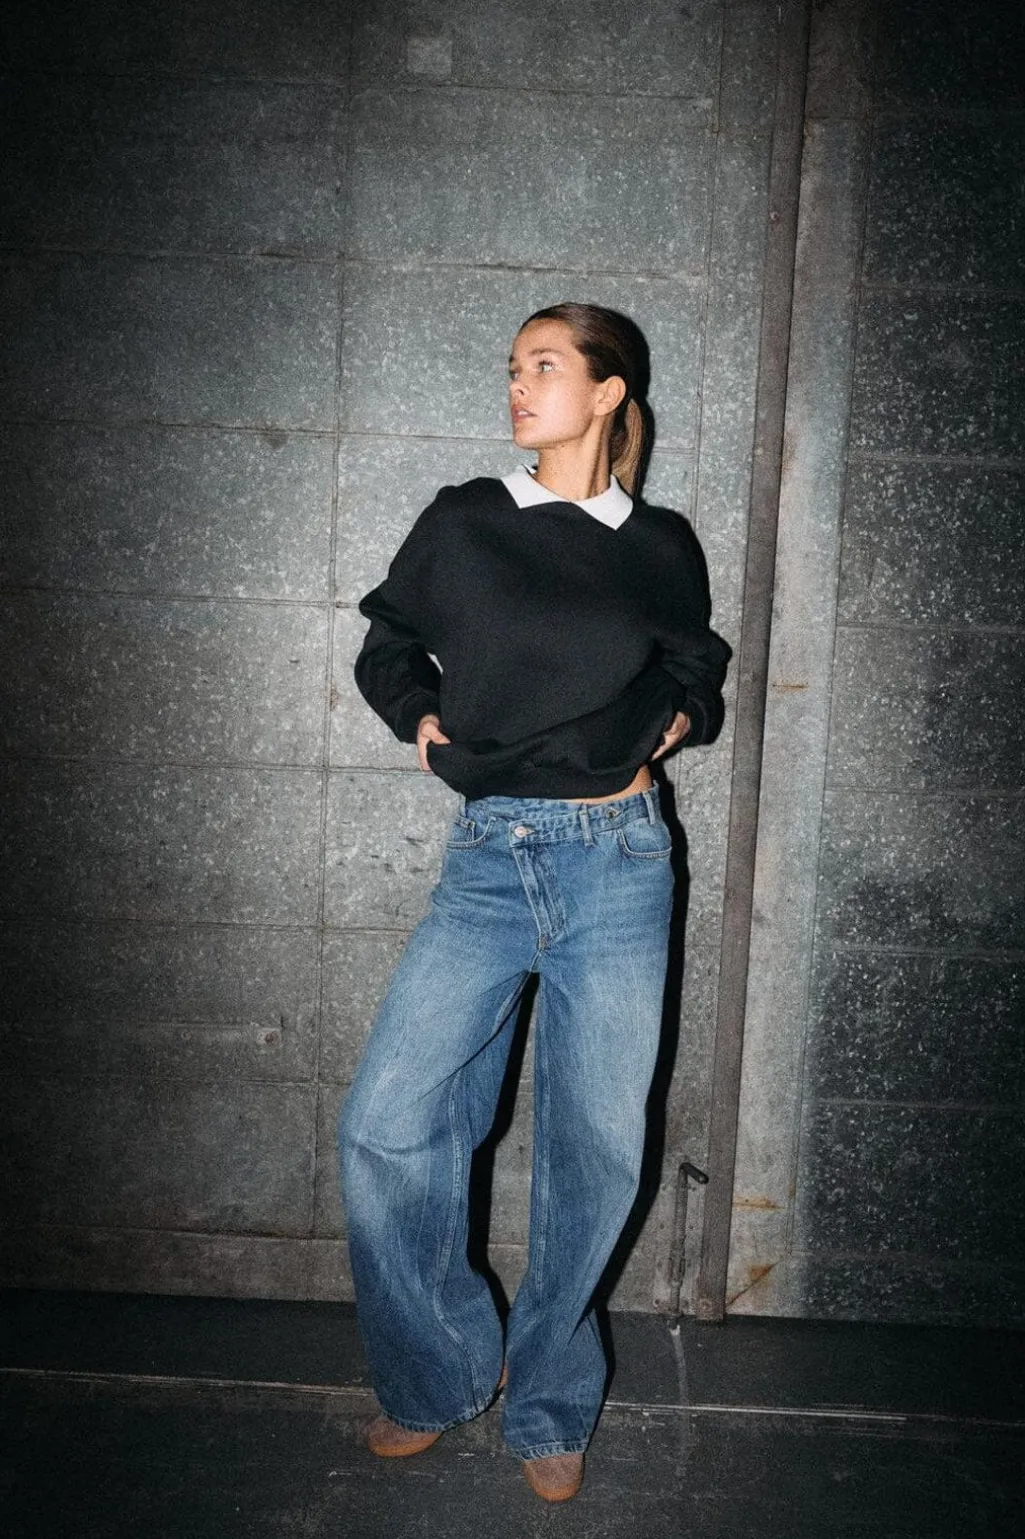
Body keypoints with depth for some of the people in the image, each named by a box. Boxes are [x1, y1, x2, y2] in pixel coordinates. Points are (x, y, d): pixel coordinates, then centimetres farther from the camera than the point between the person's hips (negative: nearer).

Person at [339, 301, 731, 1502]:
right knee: (385, 1124, -8)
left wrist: (675, 718, 2)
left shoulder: (662, 548, 8)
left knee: (593, 1148, 4)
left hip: (619, 864, 0)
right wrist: (421, 718, 0)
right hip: (489, 858, 1)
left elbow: (698, 674, 22)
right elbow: (386, 650, 18)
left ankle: (547, 1408, 28)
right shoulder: (462, 524, 7)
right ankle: (445, 1370, 18)